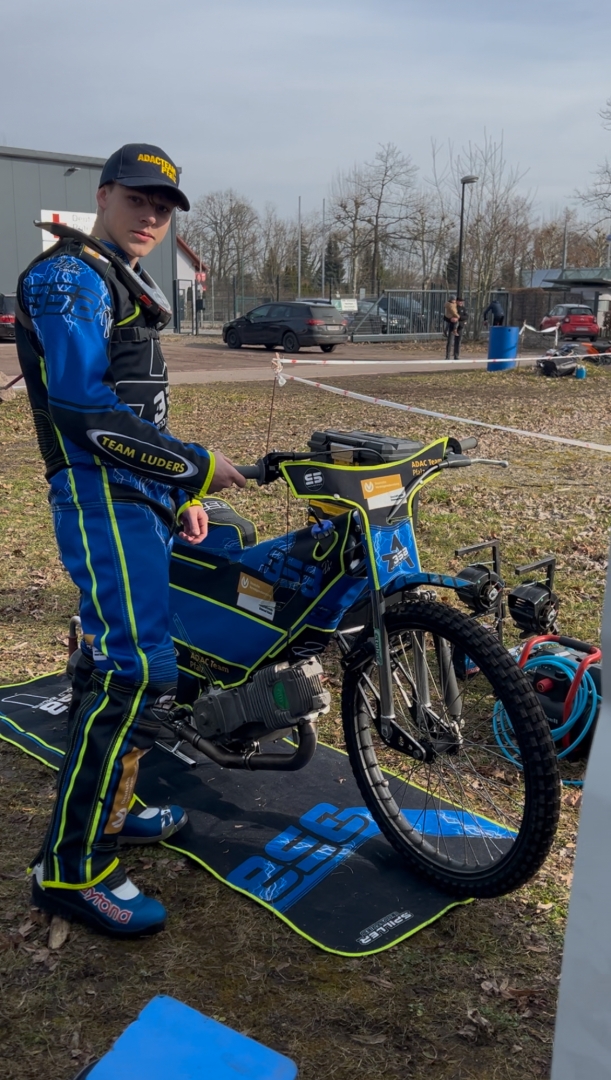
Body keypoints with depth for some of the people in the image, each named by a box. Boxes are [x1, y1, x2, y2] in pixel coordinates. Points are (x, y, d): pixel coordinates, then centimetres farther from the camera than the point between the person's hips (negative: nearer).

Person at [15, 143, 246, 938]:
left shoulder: (121, 288, 23)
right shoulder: (69, 278, -9)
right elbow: (84, 405, -21)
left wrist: (181, 496, 19)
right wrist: (196, 467, -18)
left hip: (139, 497, 10)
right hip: (102, 496, -10)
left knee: (111, 662, 16)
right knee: (140, 675, -15)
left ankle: (104, 811, 30)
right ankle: (71, 868, -6)